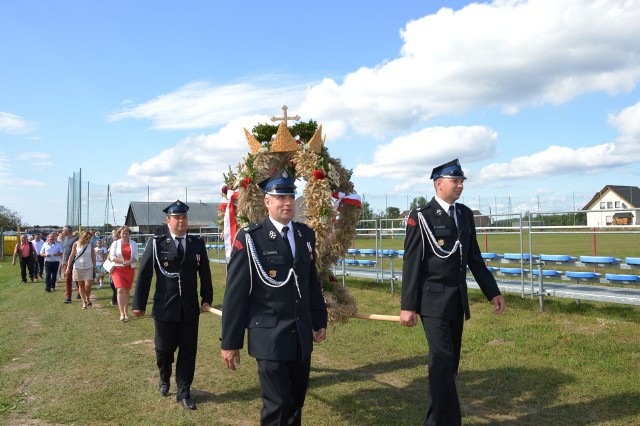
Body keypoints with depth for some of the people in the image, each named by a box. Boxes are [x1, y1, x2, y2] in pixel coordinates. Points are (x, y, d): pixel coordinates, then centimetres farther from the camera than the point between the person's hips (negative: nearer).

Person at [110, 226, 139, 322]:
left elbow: (136, 257, 4)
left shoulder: (133, 244, 8)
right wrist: (122, 261, -17)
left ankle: (126, 312, 21)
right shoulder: (115, 243, 4)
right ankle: (122, 314, -17)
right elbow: (112, 256, -3)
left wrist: (129, 261, -17)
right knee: (120, 290, -15)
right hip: (118, 269, -2)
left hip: (130, 270, 2)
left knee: (127, 291, 9)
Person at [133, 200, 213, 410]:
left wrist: (207, 298, 5)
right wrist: (139, 304, -6)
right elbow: (144, 274, -4)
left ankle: (184, 392, 23)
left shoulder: (198, 244, 3)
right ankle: (164, 379, 42)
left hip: (190, 308, 2)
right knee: (164, 349, 11)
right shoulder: (156, 243, -4)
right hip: (165, 308, -2)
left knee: (188, 351, 7)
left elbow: (205, 274, 8)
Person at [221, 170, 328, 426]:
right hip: (269, 336, -5)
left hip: (302, 334, 5)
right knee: (277, 404, 1)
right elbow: (235, 293, -9)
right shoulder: (250, 239, -10)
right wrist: (230, 342, -8)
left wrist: (319, 321, 14)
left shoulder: (306, 235, 7)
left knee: (297, 400, 15)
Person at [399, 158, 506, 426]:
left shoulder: (465, 214, 9)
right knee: (442, 359, -10)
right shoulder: (421, 216, -9)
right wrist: (407, 306, -14)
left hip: (458, 299, 6)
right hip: (433, 299, -6)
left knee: (451, 359, 12)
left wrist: (492, 292, 12)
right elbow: (412, 263, -11)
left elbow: (474, 258, 14)